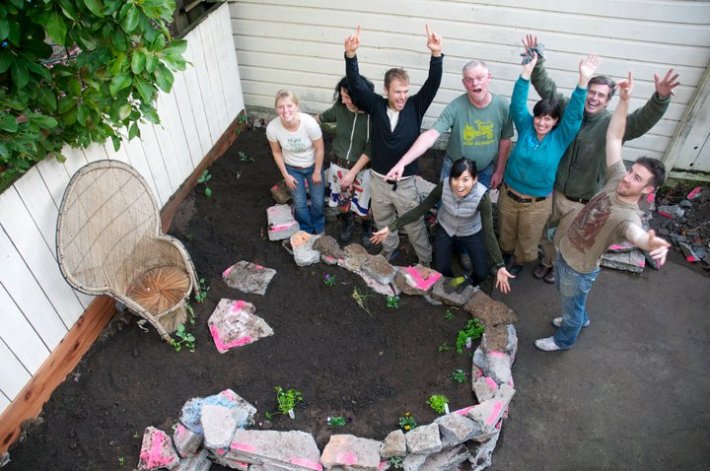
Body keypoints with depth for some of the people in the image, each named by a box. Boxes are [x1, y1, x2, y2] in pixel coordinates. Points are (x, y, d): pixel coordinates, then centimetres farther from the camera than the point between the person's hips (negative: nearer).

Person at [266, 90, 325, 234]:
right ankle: (306, 230, 44)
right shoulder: (272, 128, -28)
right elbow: (276, 152, -9)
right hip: (292, 168, 1)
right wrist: (285, 175, -3)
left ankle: (319, 226, 48)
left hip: (312, 165, -1)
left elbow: (319, 149, -18)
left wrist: (317, 172, -8)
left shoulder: (309, 123, -35)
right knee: (299, 203, 14)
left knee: (318, 201, 15)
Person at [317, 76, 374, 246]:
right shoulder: (340, 107, -13)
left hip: (362, 168, -3)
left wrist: (352, 173, -20)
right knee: (341, 200, 21)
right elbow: (323, 117, 10)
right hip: (338, 164, 3)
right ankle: (347, 223, 51)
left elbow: (370, 150, -20)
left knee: (362, 204, 14)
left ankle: (366, 227, 45)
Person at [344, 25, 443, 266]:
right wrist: (350, 54, -36)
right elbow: (356, 83, -20)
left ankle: (426, 261, 34)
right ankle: (389, 250, 50)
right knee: (383, 222, 24)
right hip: (378, 180, 2)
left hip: (405, 183, -2)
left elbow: (433, 83, -21)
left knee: (415, 226, 13)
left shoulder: (415, 107, -9)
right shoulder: (376, 105, -9)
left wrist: (436, 54, -37)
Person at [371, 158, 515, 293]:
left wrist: (500, 266, -32)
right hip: (445, 228, 1)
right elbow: (420, 209, -21)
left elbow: (489, 232, -29)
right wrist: (391, 227, -23)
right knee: (441, 270, -1)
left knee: (482, 273, -4)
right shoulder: (443, 187, -32)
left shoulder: (482, 196, -36)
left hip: (472, 233, -1)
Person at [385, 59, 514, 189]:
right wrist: (402, 162, -44)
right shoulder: (455, 107, -24)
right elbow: (431, 135, -33)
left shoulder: (502, 106, -16)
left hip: (485, 171, 2)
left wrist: (499, 171, 3)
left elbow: (505, 140, -2)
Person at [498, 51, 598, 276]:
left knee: (527, 240, 18)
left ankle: (519, 261, 47)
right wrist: (526, 72, -32)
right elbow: (517, 104, -18)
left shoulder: (560, 138, -11)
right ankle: (505, 254, 53)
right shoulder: (525, 127, -8)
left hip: (537, 203, -1)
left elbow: (573, 114, -24)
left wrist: (583, 80, -37)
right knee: (505, 233, 23)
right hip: (508, 194, 2)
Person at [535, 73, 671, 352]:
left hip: (579, 269, -7)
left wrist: (651, 243, -83)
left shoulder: (628, 216, -34)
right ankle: (580, 319, 63)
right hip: (563, 250, 7)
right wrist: (624, 100, -23)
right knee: (566, 294, 34)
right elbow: (614, 136, -14)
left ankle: (564, 340, 49)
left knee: (571, 307, 20)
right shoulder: (617, 179, -15)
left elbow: (637, 233, -59)